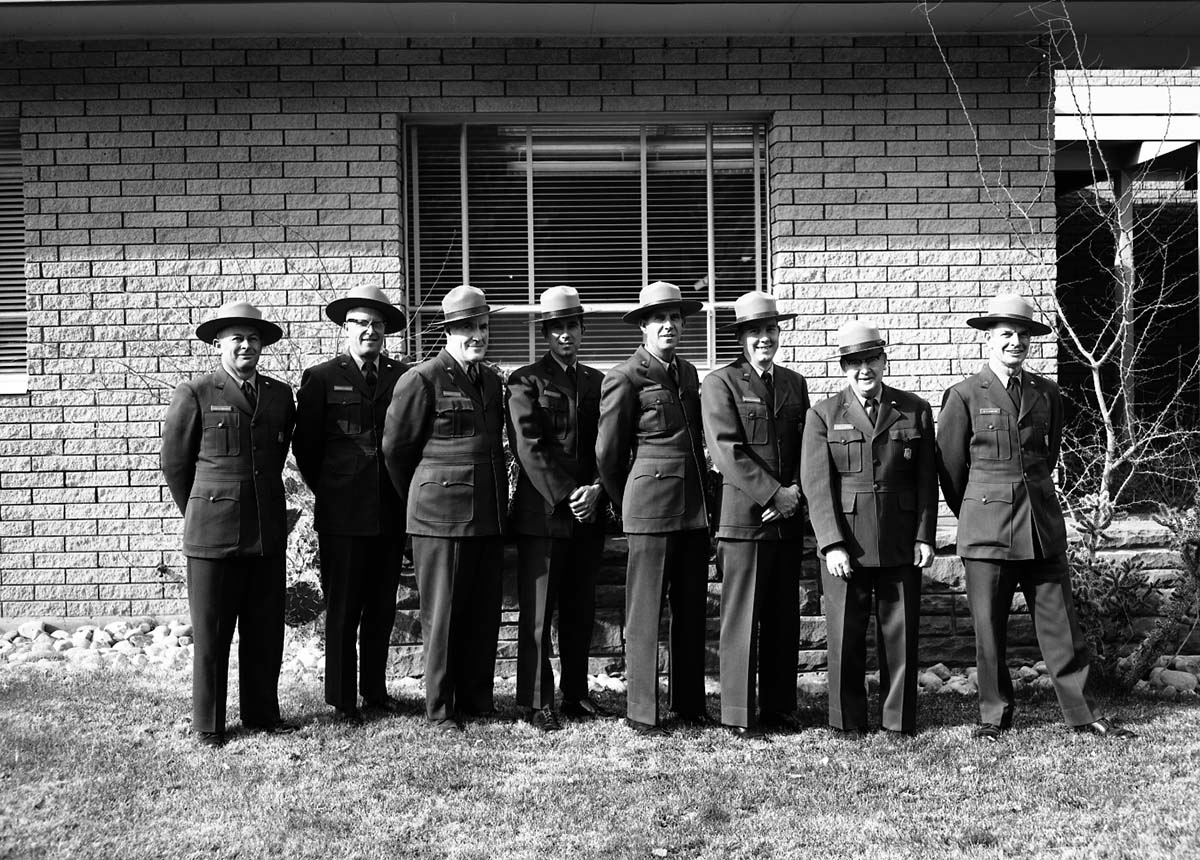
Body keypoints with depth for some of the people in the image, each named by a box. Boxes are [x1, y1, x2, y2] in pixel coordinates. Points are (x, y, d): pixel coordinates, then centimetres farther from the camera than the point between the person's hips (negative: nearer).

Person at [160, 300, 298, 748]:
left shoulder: (280, 395, 11)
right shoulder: (194, 394, -1)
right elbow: (174, 462, 5)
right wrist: (198, 513, 11)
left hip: (268, 532, 4)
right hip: (213, 533, -4)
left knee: (266, 631, 9)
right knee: (211, 633, 4)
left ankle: (262, 712, 23)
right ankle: (208, 724, 15)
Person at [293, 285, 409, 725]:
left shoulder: (403, 377, 7)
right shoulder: (321, 378, 0)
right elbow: (305, 447, 3)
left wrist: (402, 492, 7)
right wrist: (329, 491, 6)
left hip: (391, 512, 3)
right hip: (342, 514, -3)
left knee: (382, 608, 11)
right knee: (342, 611, 3)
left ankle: (375, 690, 24)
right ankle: (342, 700, 13)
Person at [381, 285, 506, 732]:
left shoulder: (491, 380, 14)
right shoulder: (421, 380, -7)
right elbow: (395, 449, -1)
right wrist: (420, 502, 9)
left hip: (489, 517, 6)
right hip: (442, 518, -6)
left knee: (485, 614, 10)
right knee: (442, 616, 2)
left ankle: (477, 700, 23)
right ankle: (440, 709, 13)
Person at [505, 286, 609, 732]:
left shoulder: (597, 381, 16)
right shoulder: (526, 381, 0)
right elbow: (529, 448, -9)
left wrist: (596, 489, -6)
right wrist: (566, 496, -14)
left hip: (589, 513, 5)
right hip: (542, 512, -4)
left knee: (581, 611, 9)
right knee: (537, 613, 0)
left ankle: (576, 694, 19)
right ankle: (536, 702, 8)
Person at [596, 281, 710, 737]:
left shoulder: (689, 373, 15)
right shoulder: (625, 377, -6)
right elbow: (608, 453, -1)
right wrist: (629, 504, 9)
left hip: (695, 509, 6)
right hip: (651, 508, -6)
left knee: (693, 609, 10)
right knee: (645, 612, 0)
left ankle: (689, 703, 21)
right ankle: (642, 711, 9)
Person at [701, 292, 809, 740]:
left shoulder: (795, 384, 16)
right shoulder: (719, 383, -1)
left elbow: (807, 447, 15)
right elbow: (728, 452, -10)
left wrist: (796, 493, -2)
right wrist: (774, 495, -13)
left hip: (789, 517, 5)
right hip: (743, 515, -5)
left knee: (784, 618, 9)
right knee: (742, 618, -1)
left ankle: (780, 707, 19)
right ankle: (739, 714, 6)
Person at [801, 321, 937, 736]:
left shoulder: (916, 411, 8)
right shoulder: (823, 416, 3)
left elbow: (927, 480, 8)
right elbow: (817, 485, -3)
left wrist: (925, 536, -1)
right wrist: (832, 544, -11)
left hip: (901, 543, 1)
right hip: (845, 543, -1)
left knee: (900, 634, 6)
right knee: (845, 635, 3)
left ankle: (899, 719, 19)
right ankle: (848, 723, 16)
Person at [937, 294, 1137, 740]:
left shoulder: (1047, 393, 9)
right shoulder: (964, 395, -2)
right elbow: (949, 466, 3)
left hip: (1043, 523, 3)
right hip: (987, 527, -3)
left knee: (1061, 622, 7)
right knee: (989, 628, 3)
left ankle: (1082, 713, 17)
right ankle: (994, 714, 17)